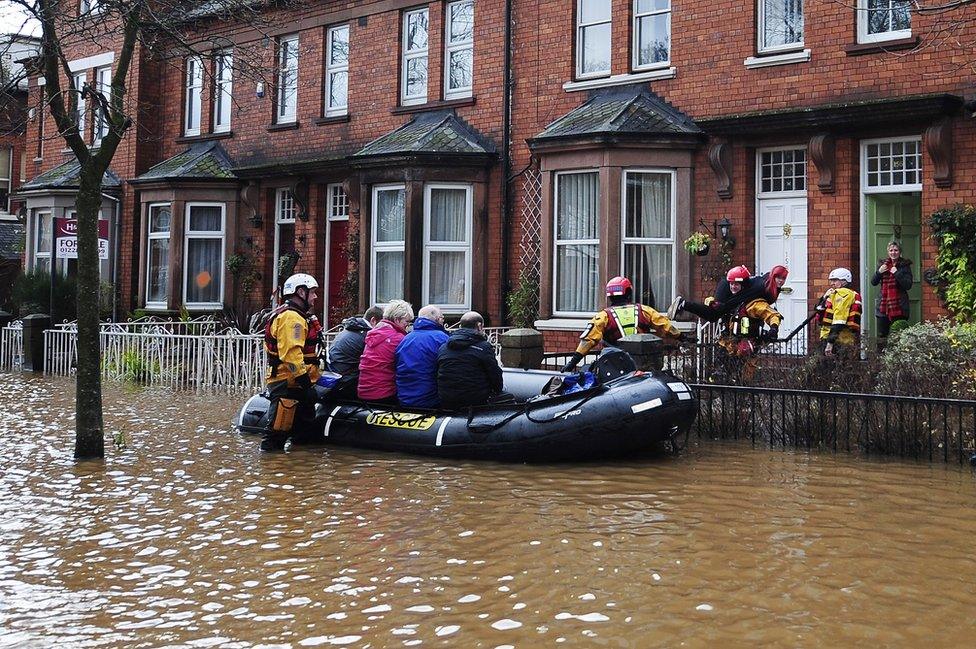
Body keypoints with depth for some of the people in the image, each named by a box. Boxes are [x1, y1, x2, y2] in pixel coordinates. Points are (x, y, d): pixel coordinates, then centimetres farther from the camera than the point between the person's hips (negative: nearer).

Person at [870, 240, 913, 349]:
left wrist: (896, 273, -18)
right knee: (882, 335, 6)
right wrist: (879, 272, -8)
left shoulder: (905, 266, -1)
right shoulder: (884, 264, 11)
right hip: (883, 305, 4)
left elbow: (908, 285, -10)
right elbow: (873, 282, 9)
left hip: (899, 307, -4)